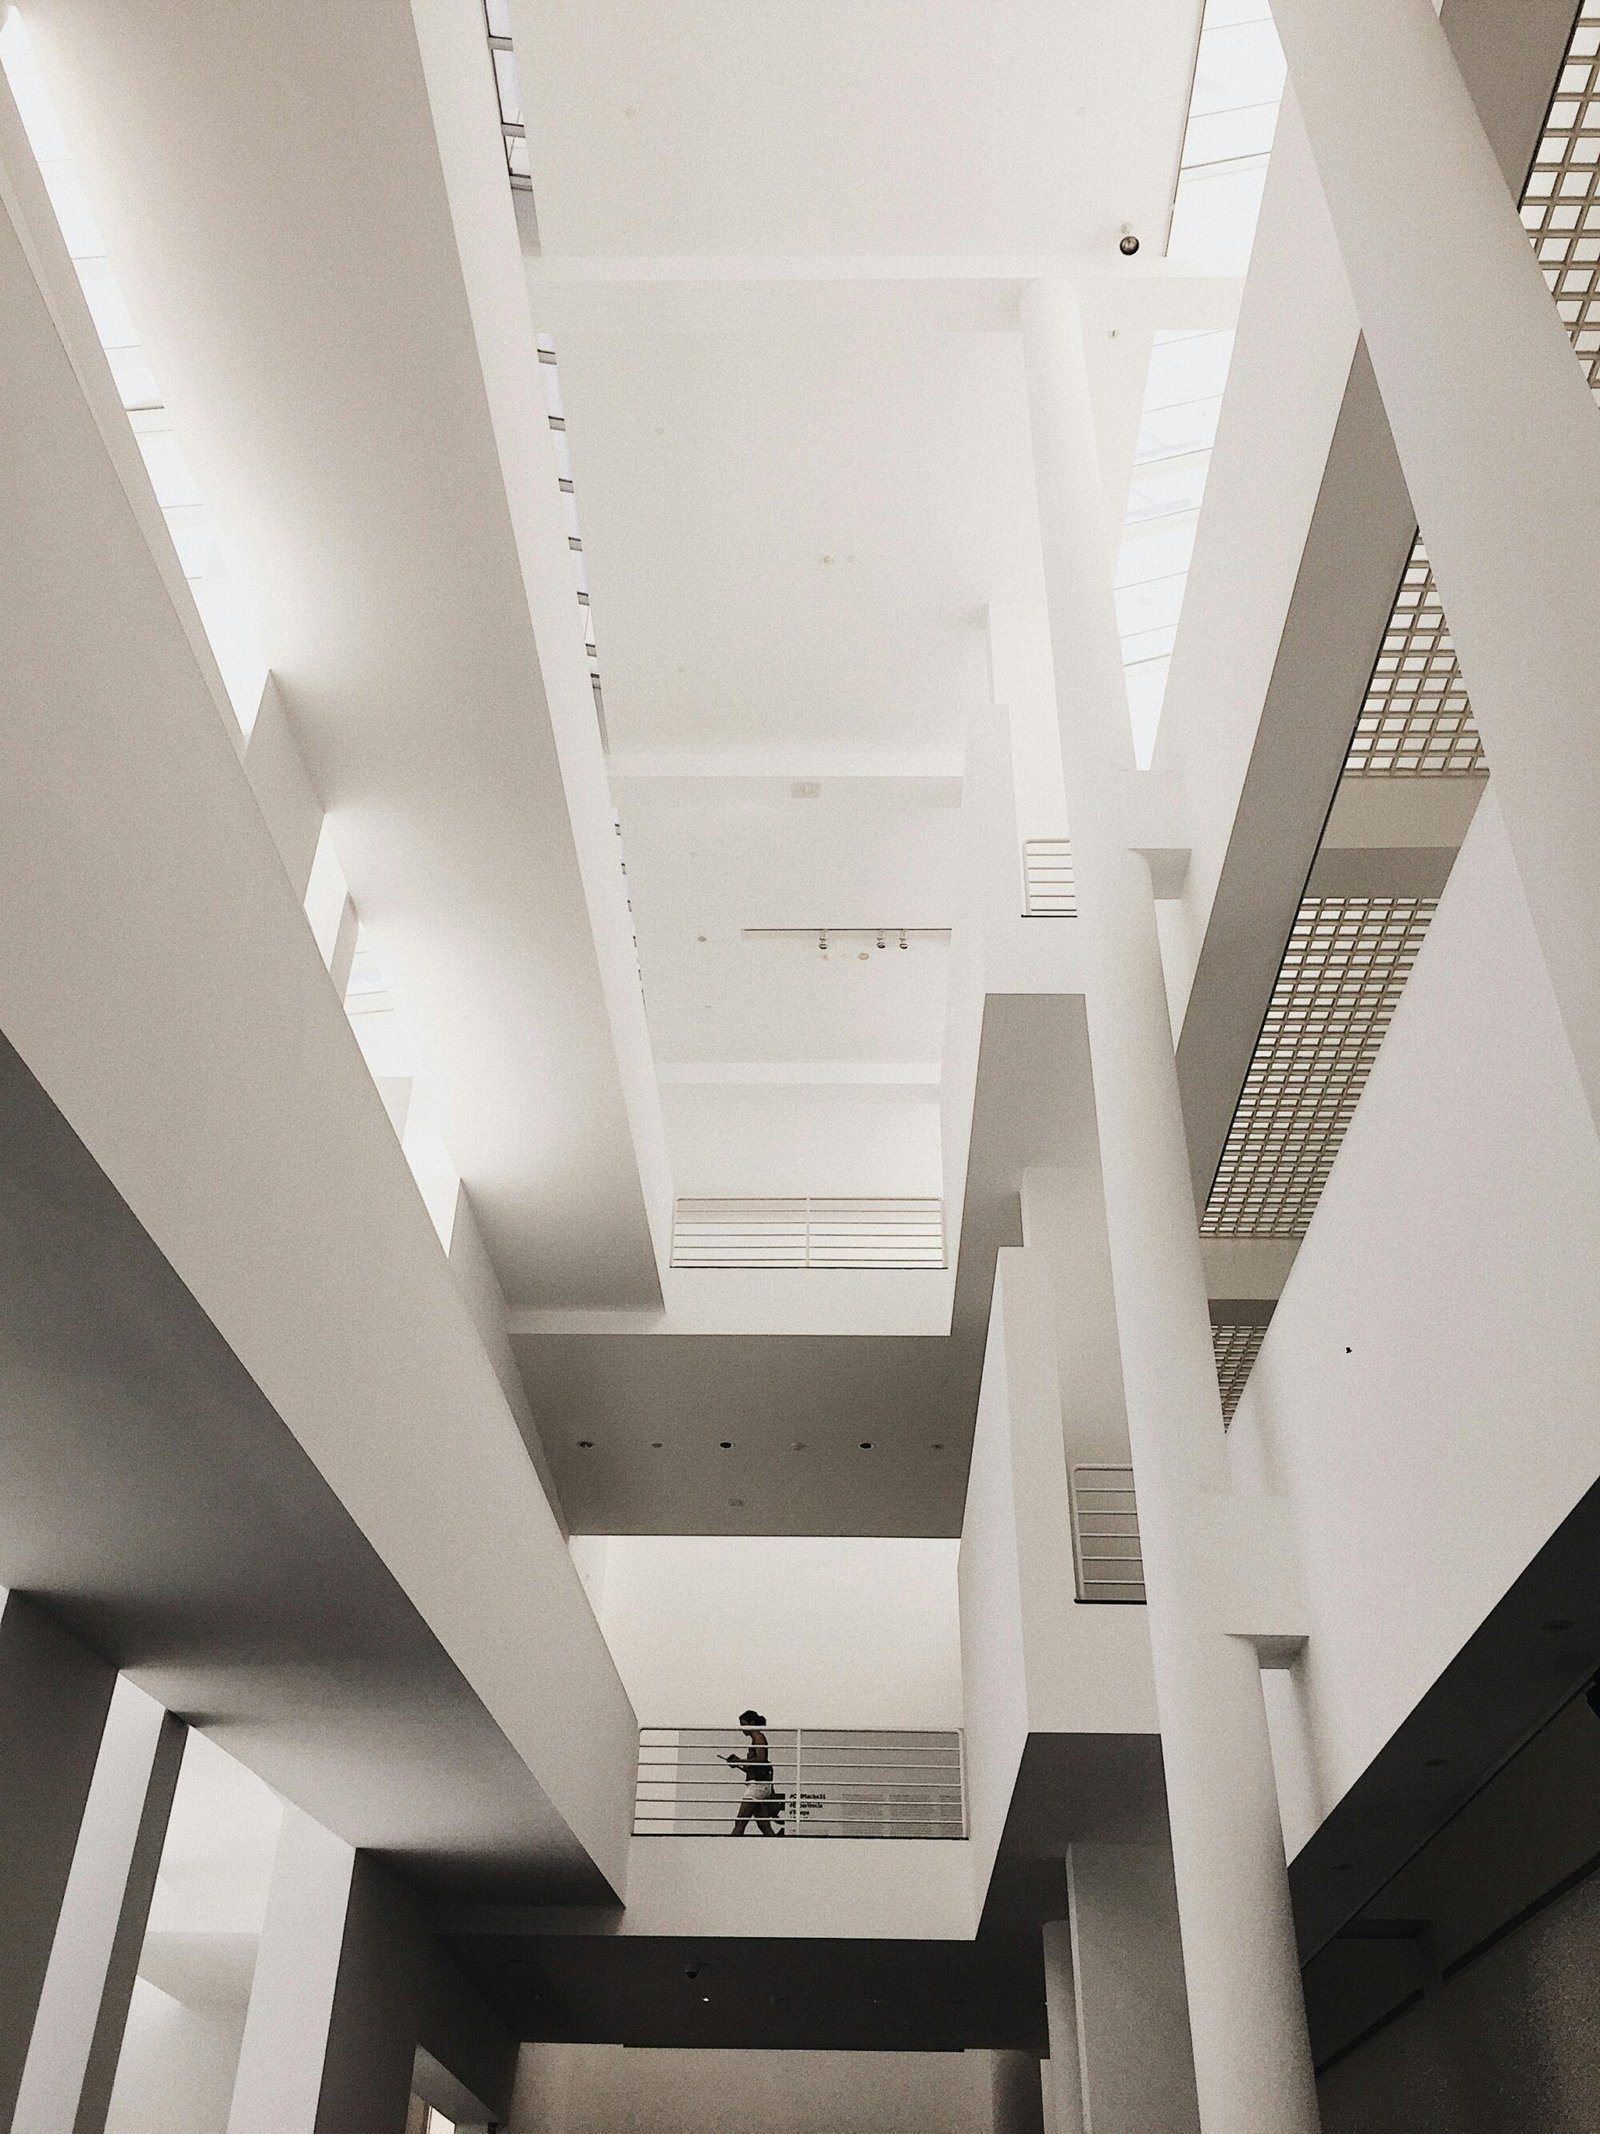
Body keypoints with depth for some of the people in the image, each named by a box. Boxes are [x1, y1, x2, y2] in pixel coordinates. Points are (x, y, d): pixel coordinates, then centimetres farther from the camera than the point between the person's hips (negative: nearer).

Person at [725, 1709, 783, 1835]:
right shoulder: (755, 1740, 22)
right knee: (764, 1826, 5)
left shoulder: (759, 1737, -5)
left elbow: (761, 1759, -19)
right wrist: (738, 1764, 12)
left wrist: (740, 1760, -13)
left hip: (758, 1785, -10)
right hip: (757, 1784, 10)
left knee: (740, 1822, -11)